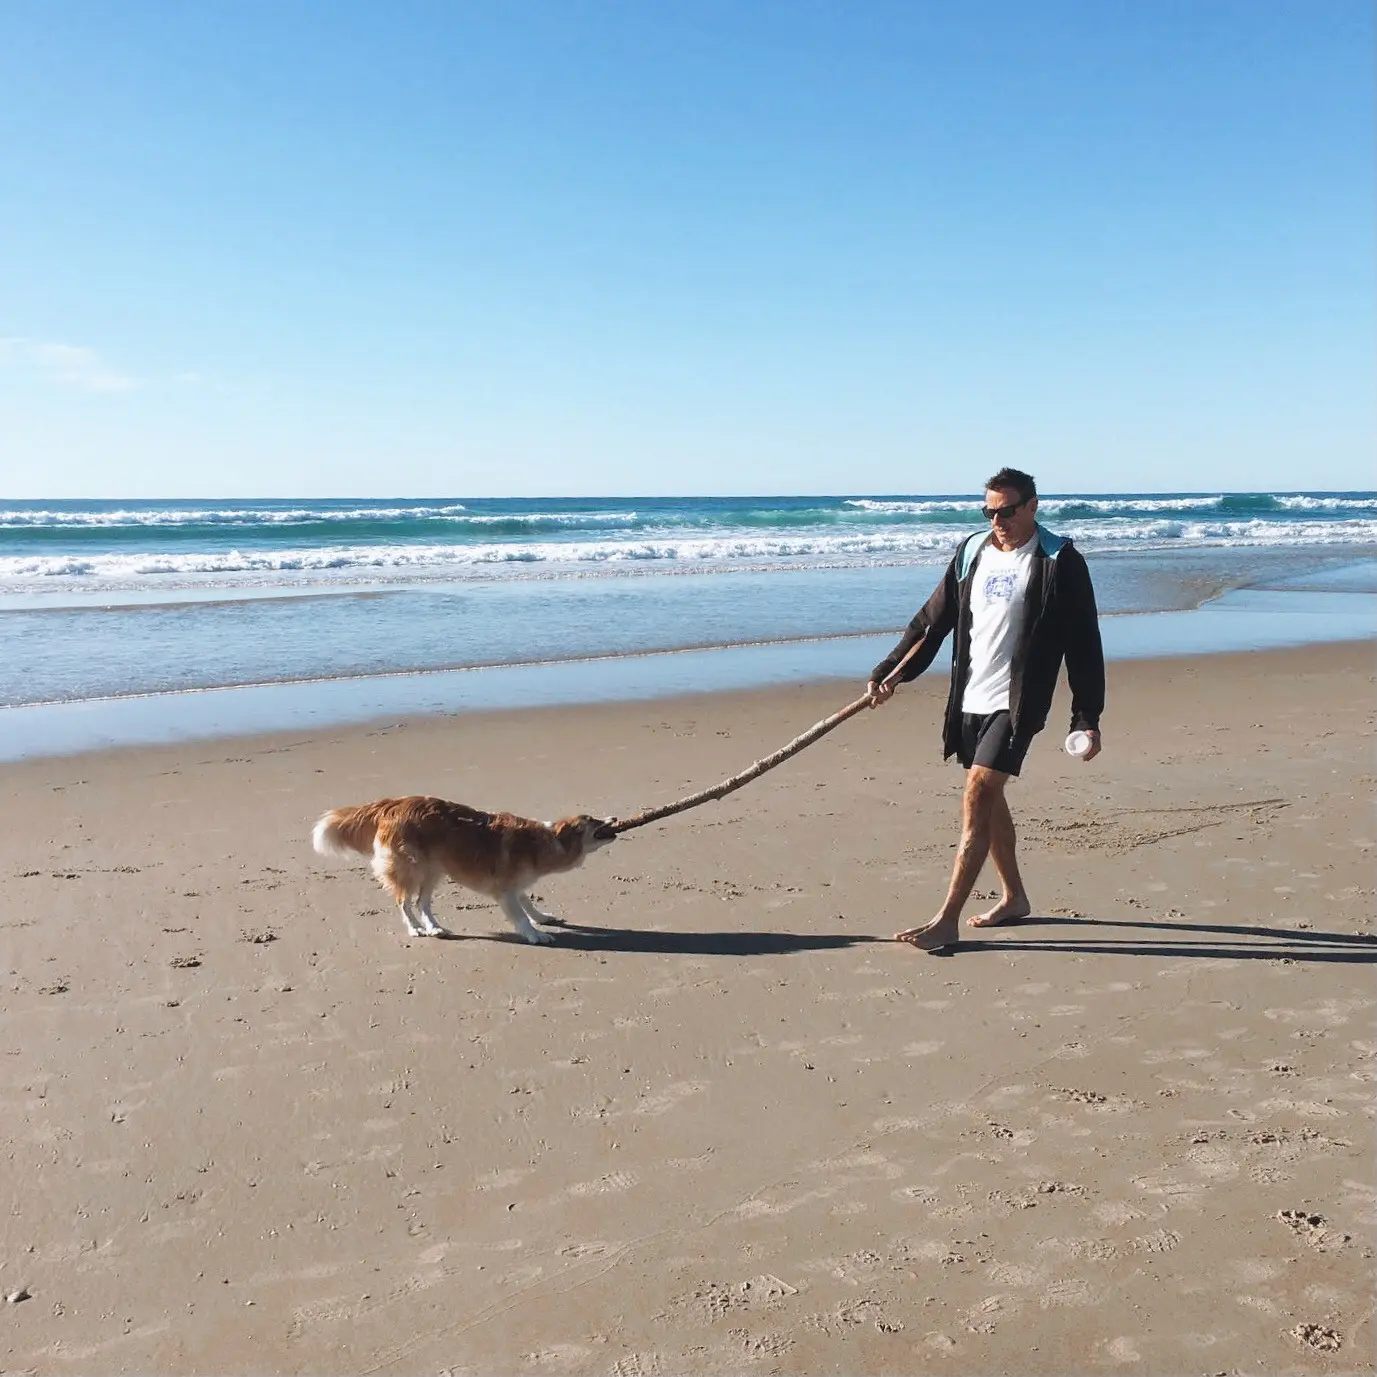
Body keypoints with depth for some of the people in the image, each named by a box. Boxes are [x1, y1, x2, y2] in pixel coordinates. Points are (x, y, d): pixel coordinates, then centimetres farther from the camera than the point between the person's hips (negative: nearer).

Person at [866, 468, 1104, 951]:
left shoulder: (1059, 562, -7)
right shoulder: (972, 552, 9)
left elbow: (1083, 644, -7)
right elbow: (933, 621, 15)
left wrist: (1087, 719, -10)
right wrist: (890, 673, 9)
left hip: (1016, 703, -6)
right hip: (970, 698, 6)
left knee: (976, 799, -13)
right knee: (990, 800, 15)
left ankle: (947, 921, -12)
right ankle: (1014, 897, 32)